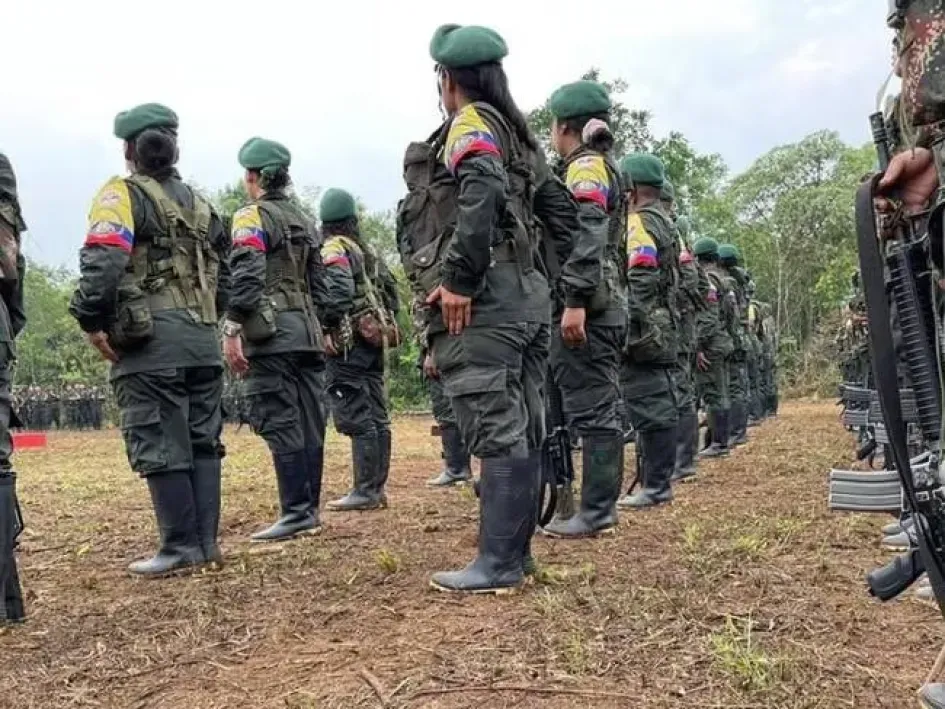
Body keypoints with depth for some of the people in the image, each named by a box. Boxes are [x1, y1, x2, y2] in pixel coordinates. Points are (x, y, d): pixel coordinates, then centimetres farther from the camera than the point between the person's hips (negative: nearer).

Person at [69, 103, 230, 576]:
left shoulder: (123, 194, -1)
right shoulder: (198, 203, 19)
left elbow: (102, 262, -17)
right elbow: (224, 272, 19)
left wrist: (91, 321, -9)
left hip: (150, 340, -6)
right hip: (202, 340, 7)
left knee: (159, 447, -2)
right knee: (202, 441, 10)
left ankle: (181, 547, 1)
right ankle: (206, 541, 15)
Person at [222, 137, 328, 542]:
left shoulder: (253, 217, -4)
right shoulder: (304, 221, 19)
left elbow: (247, 278, -16)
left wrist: (231, 331, -17)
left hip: (271, 334, -8)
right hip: (307, 332, 8)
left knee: (280, 424, -7)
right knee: (308, 422, 7)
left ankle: (296, 514, -7)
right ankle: (309, 509, 13)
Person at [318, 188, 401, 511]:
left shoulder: (333, 249, -8)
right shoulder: (369, 251, 16)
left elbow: (338, 291, -24)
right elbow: (391, 290, 19)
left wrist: (324, 327, -16)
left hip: (348, 343, -8)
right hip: (375, 340, 8)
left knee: (356, 419, -6)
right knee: (376, 416, 9)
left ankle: (365, 491, -4)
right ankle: (378, 487, 16)